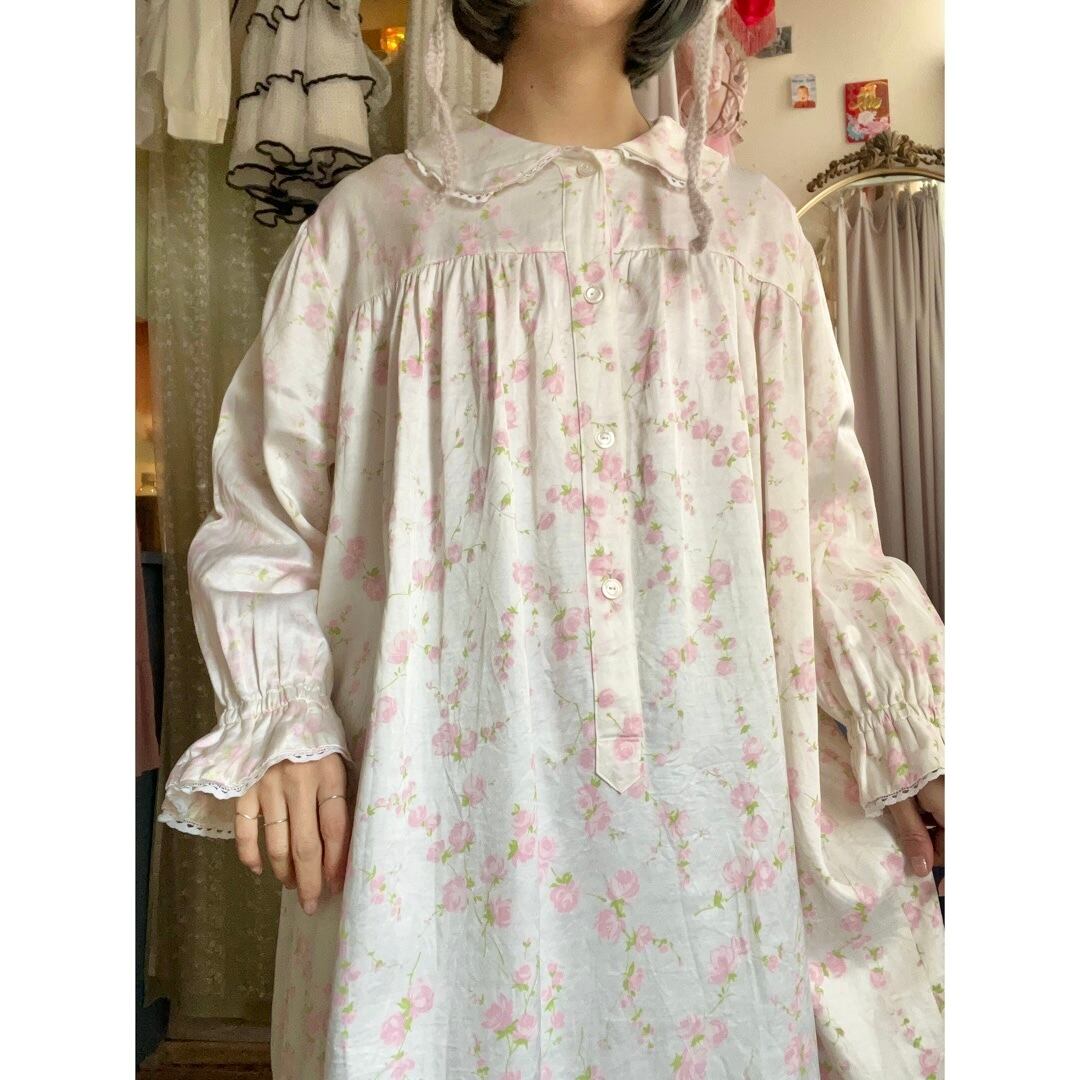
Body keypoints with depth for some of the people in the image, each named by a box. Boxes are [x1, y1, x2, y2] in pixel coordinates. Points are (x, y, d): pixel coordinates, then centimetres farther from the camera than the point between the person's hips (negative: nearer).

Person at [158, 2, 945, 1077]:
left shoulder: (749, 220, 11)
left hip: (705, 782, 2)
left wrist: (920, 736, -1)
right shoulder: (373, 216, 6)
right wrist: (283, 724, -8)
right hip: (447, 786, -1)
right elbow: (263, 505, 5)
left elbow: (820, 518, 8)